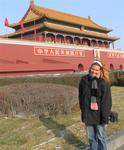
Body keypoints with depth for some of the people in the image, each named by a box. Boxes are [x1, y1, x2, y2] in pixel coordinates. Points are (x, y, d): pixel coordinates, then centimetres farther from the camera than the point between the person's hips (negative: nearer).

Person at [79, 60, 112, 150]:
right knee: (91, 137, 16)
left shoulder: (104, 83, -13)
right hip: (88, 114, 3)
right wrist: (83, 109, 8)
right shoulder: (84, 80, -2)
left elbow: (107, 101, -13)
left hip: (99, 114, -3)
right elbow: (81, 96, 8)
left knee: (101, 137, 10)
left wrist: (104, 117, -15)